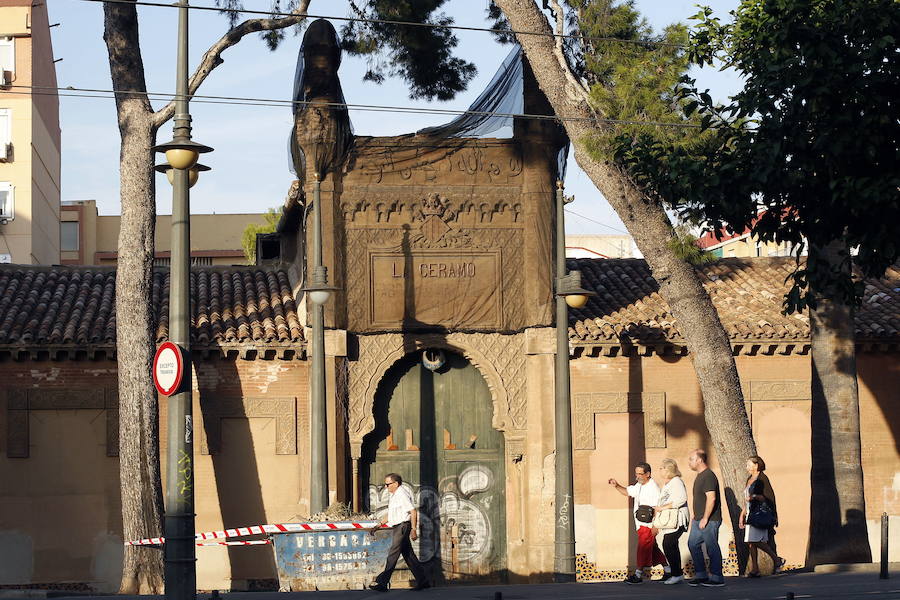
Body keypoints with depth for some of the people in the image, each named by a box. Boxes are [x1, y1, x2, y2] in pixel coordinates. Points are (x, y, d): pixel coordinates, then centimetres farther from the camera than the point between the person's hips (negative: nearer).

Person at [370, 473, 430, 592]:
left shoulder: (402, 494, -14)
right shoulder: (394, 495, 17)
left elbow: (413, 512, -18)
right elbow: (390, 514, 26)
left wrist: (413, 529, -21)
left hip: (402, 526, -10)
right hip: (396, 528, 10)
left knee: (393, 555, -11)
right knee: (409, 555, 11)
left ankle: (381, 583, -13)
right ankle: (422, 581, 15)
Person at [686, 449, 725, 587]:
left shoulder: (709, 476, -16)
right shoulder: (700, 476, 16)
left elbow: (711, 498, -23)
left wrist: (705, 518, -22)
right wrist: (695, 517, 21)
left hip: (709, 520, -10)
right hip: (699, 520, 10)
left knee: (712, 548, -4)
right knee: (693, 544, 11)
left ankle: (716, 578, 2)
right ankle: (701, 575, 17)